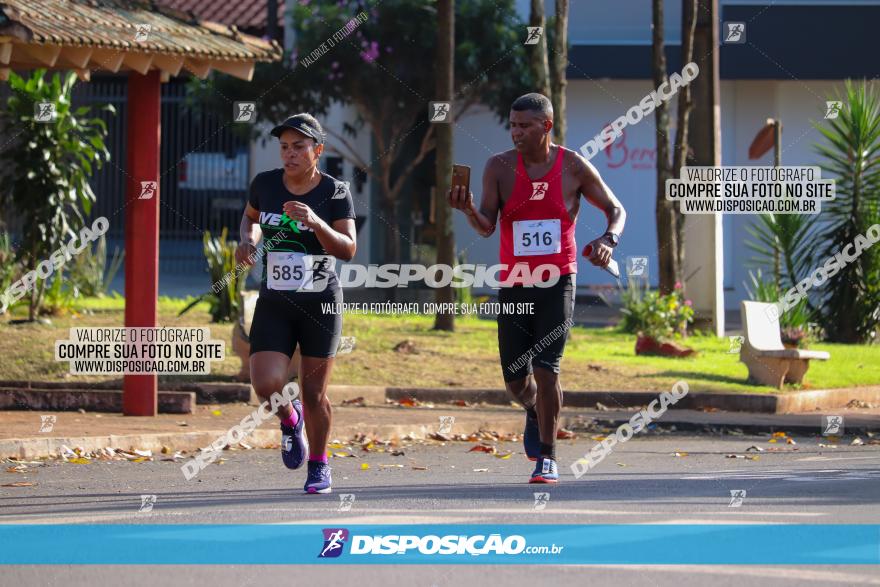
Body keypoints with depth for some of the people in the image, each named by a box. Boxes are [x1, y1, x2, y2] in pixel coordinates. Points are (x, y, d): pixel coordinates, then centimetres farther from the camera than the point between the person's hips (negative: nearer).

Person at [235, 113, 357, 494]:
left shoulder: (335, 192, -7)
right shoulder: (265, 184, 0)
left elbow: (348, 250, -14)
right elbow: (251, 217, 22)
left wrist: (316, 222, -29)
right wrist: (248, 240, 0)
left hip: (321, 304, -2)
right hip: (274, 303, 2)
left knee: (314, 393, 2)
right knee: (266, 385, -15)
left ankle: (319, 464, 24)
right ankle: (290, 420, 21)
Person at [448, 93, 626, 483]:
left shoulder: (574, 168, -2)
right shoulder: (499, 167, -1)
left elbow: (615, 209, 8)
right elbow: (486, 226, -9)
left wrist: (608, 239, -13)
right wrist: (468, 209, -31)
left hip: (557, 283, -2)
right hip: (513, 286, 2)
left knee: (546, 369, -15)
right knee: (516, 381, 4)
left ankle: (547, 458, -3)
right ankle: (534, 411, 41)